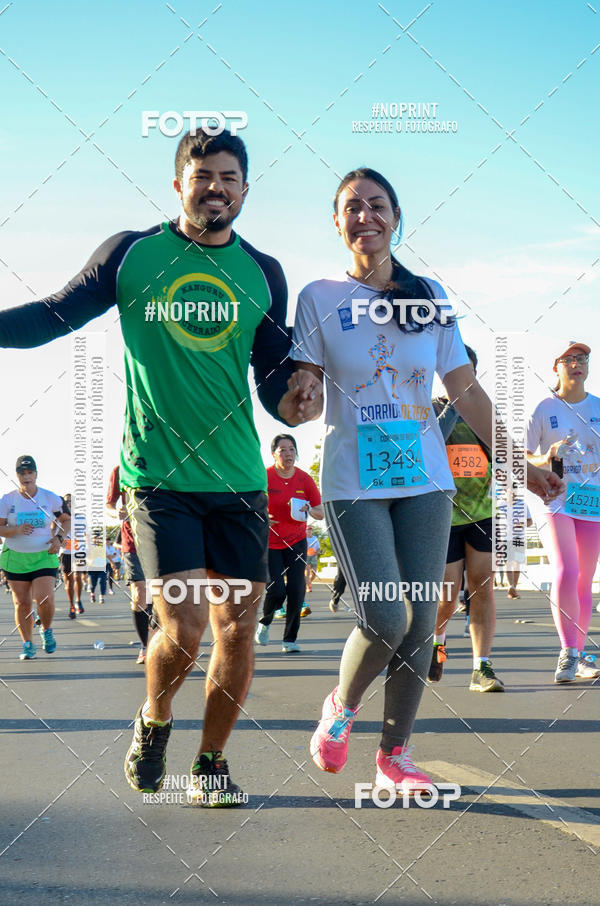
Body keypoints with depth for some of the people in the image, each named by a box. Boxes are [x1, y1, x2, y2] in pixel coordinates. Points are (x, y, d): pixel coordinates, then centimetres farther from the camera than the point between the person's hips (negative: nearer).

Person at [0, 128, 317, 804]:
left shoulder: (264, 274, 8)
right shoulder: (131, 254, 1)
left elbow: (275, 374, 12)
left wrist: (291, 401, -10)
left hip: (239, 478, 3)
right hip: (157, 472, -3)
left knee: (238, 627, 1)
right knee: (184, 627, -12)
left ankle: (211, 761, 23)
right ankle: (154, 721, 22)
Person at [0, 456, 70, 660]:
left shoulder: (51, 498, 0)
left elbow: (66, 519, 14)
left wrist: (58, 538, -1)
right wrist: (16, 530, -19)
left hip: (44, 556, -1)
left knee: (45, 599, -16)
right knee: (22, 602, 0)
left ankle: (46, 630, 14)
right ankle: (28, 645, 15)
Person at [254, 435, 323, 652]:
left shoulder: (304, 479, -3)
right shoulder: (264, 477, -10)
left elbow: (320, 513, 3)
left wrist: (309, 510, -19)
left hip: (296, 542, 3)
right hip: (269, 542, -2)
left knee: (296, 589, -8)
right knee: (276, 590, -14)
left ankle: (290, 639, 6)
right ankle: (264, 621, 19)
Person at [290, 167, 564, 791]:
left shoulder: (428, 295, 9)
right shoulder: (320, 297, 2)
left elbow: (466, 389, 11)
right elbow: (304, 389, 0)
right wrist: (300, 396, -25)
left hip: (425, 481, 3)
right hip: (354, 482, -3)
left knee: (421, 623, 1)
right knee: (385, 623, -14)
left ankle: (395, 753, 16)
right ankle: (340, 707, 16)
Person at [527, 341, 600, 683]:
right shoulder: (544, 409, 0)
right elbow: (523, 456, 1)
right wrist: (547, 458, -17)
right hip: (555, 500, -3)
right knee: (565, 574, -19)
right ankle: (568, 653, -10)